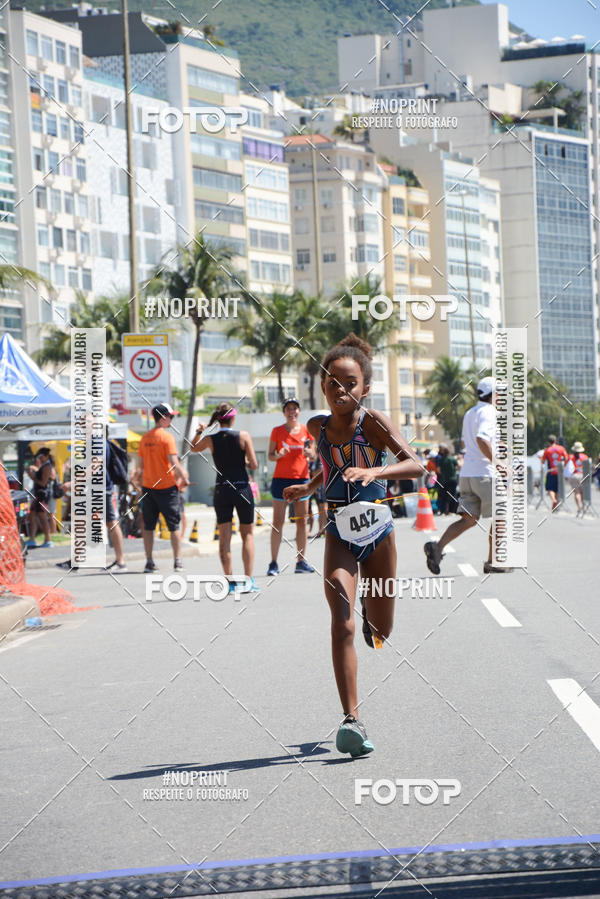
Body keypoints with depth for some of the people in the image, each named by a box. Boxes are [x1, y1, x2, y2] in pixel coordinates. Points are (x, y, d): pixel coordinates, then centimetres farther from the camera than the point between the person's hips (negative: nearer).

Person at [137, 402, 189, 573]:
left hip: (148, 487, 5)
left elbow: (140, 464, 11)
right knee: (174, 525, 4)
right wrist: (184, 479, -6)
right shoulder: (167, 437, -11)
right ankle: (177, 561, 5)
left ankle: (149, 562, 7)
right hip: (167, 487, -5)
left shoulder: (145, 438, 7)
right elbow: (174, 463, -17)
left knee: (148, 526, 8)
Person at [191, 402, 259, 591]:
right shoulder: (243, 436, -8)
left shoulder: (210, 440, -2)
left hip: (221, 491, 1)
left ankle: (230, 581, 3)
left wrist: (199, 432, 17)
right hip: (242, 489, -1)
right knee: (248, 534, 10)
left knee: (224, 538, 7)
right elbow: (254, 465, -7)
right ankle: (249, 579, 3)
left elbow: (193, 448, 19)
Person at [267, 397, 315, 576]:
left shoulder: (306, 430, 6)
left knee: (302, 522, 3)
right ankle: (273, 563, -2)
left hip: (301, 479, 2)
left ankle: (301, 561, 9)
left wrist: (309, 453, -12)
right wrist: (279, 455, -18)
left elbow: (313, 456, 11)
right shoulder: (277, 431, 1)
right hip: (281, 479, -2)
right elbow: (270, 456, 3)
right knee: (278, 522, -4)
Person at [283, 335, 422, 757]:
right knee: (342, 622, -20)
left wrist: (374, 471, -42)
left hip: (378, 533, -1)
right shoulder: (318, 427, 1)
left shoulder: (374, 422, -12)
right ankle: (351, 720, -26)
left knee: (381, 632, 12)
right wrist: (308, 488, 14)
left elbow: (415, 465, -27)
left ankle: (370, 616, 52)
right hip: (339, 536, 1)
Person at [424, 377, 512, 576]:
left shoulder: (469, 413, 18)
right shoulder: (489, 412, -10)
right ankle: (492, 563, 8)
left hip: (467, 474, 8)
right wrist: (495, 461, -24)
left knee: (468, 519, 4)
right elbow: (482, 438, -27)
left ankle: (437, 546, -14)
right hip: (485, 474, -8)